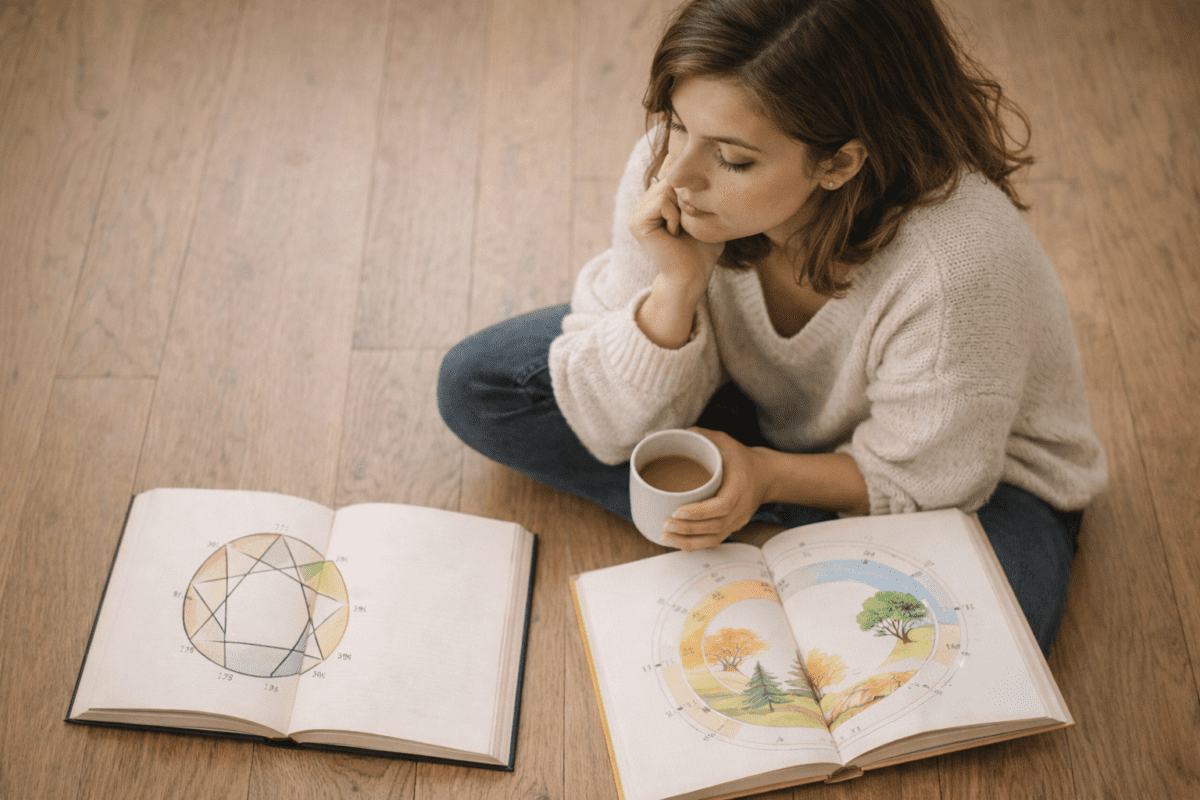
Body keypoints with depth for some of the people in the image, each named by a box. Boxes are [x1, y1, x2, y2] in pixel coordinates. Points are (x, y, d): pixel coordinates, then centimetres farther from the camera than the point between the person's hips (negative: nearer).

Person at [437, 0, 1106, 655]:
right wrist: (676, 286, -33)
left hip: (978, 474, -4)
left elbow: (924, 478, -21)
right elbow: (619, 429, -16)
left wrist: (768, 475, -37)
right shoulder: (666, 166, -24)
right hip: (761, 412, 5)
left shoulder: (958, 265, -37)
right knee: (478, 385, -7)